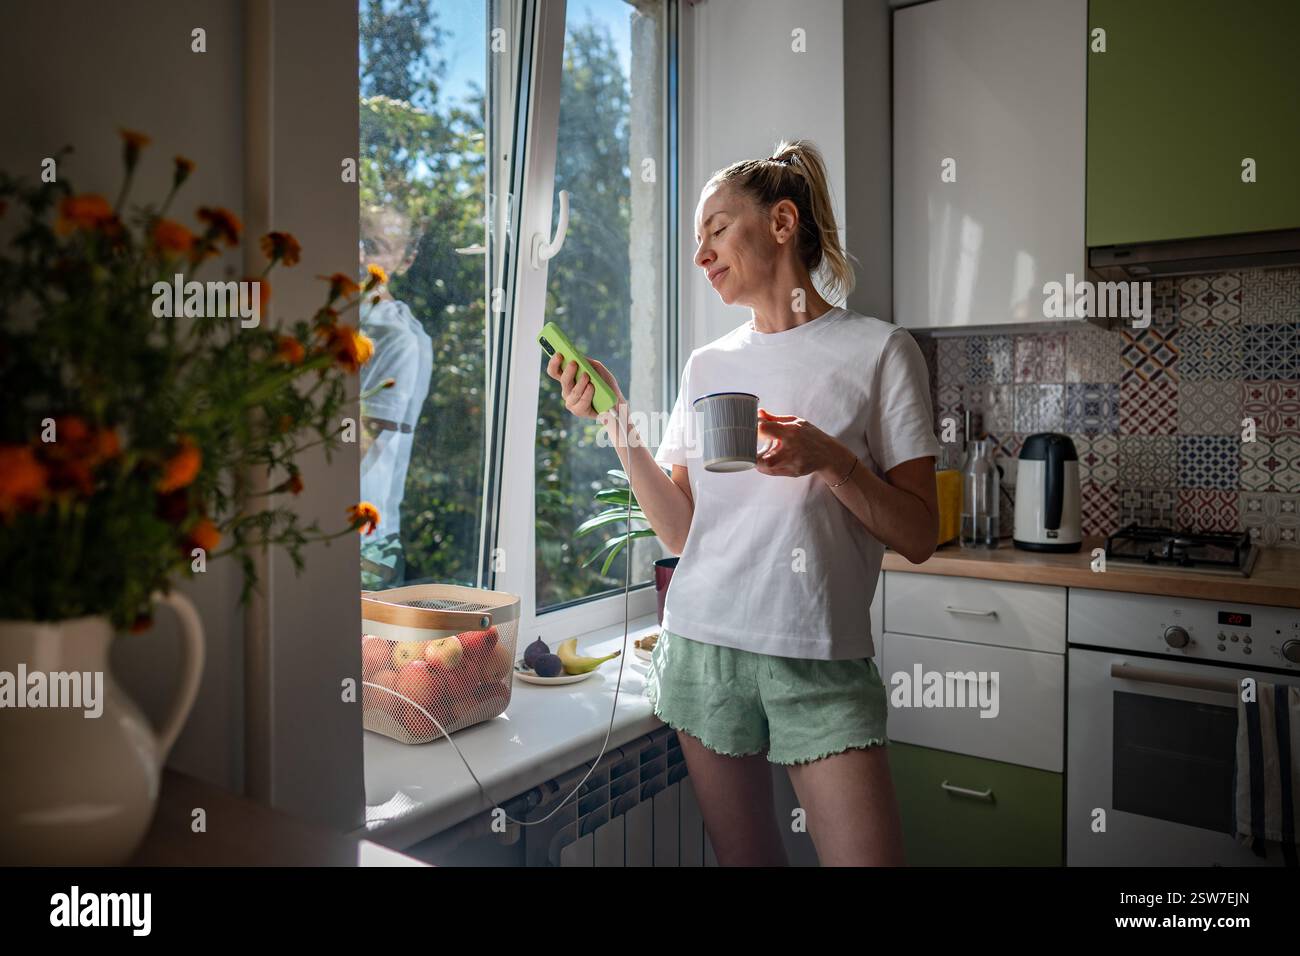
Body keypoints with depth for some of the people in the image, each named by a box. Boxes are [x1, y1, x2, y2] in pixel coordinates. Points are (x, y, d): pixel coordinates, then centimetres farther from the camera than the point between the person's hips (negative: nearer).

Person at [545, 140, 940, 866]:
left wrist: (831, 460, -20)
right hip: (704, 643, 4)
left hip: (821, 659, -3)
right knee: (746, 858, 12)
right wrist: (617, 424, -2)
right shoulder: (708, 365, 10)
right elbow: (680, 532, 6)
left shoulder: (879, 350, -3)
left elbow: (920, 538, -4)